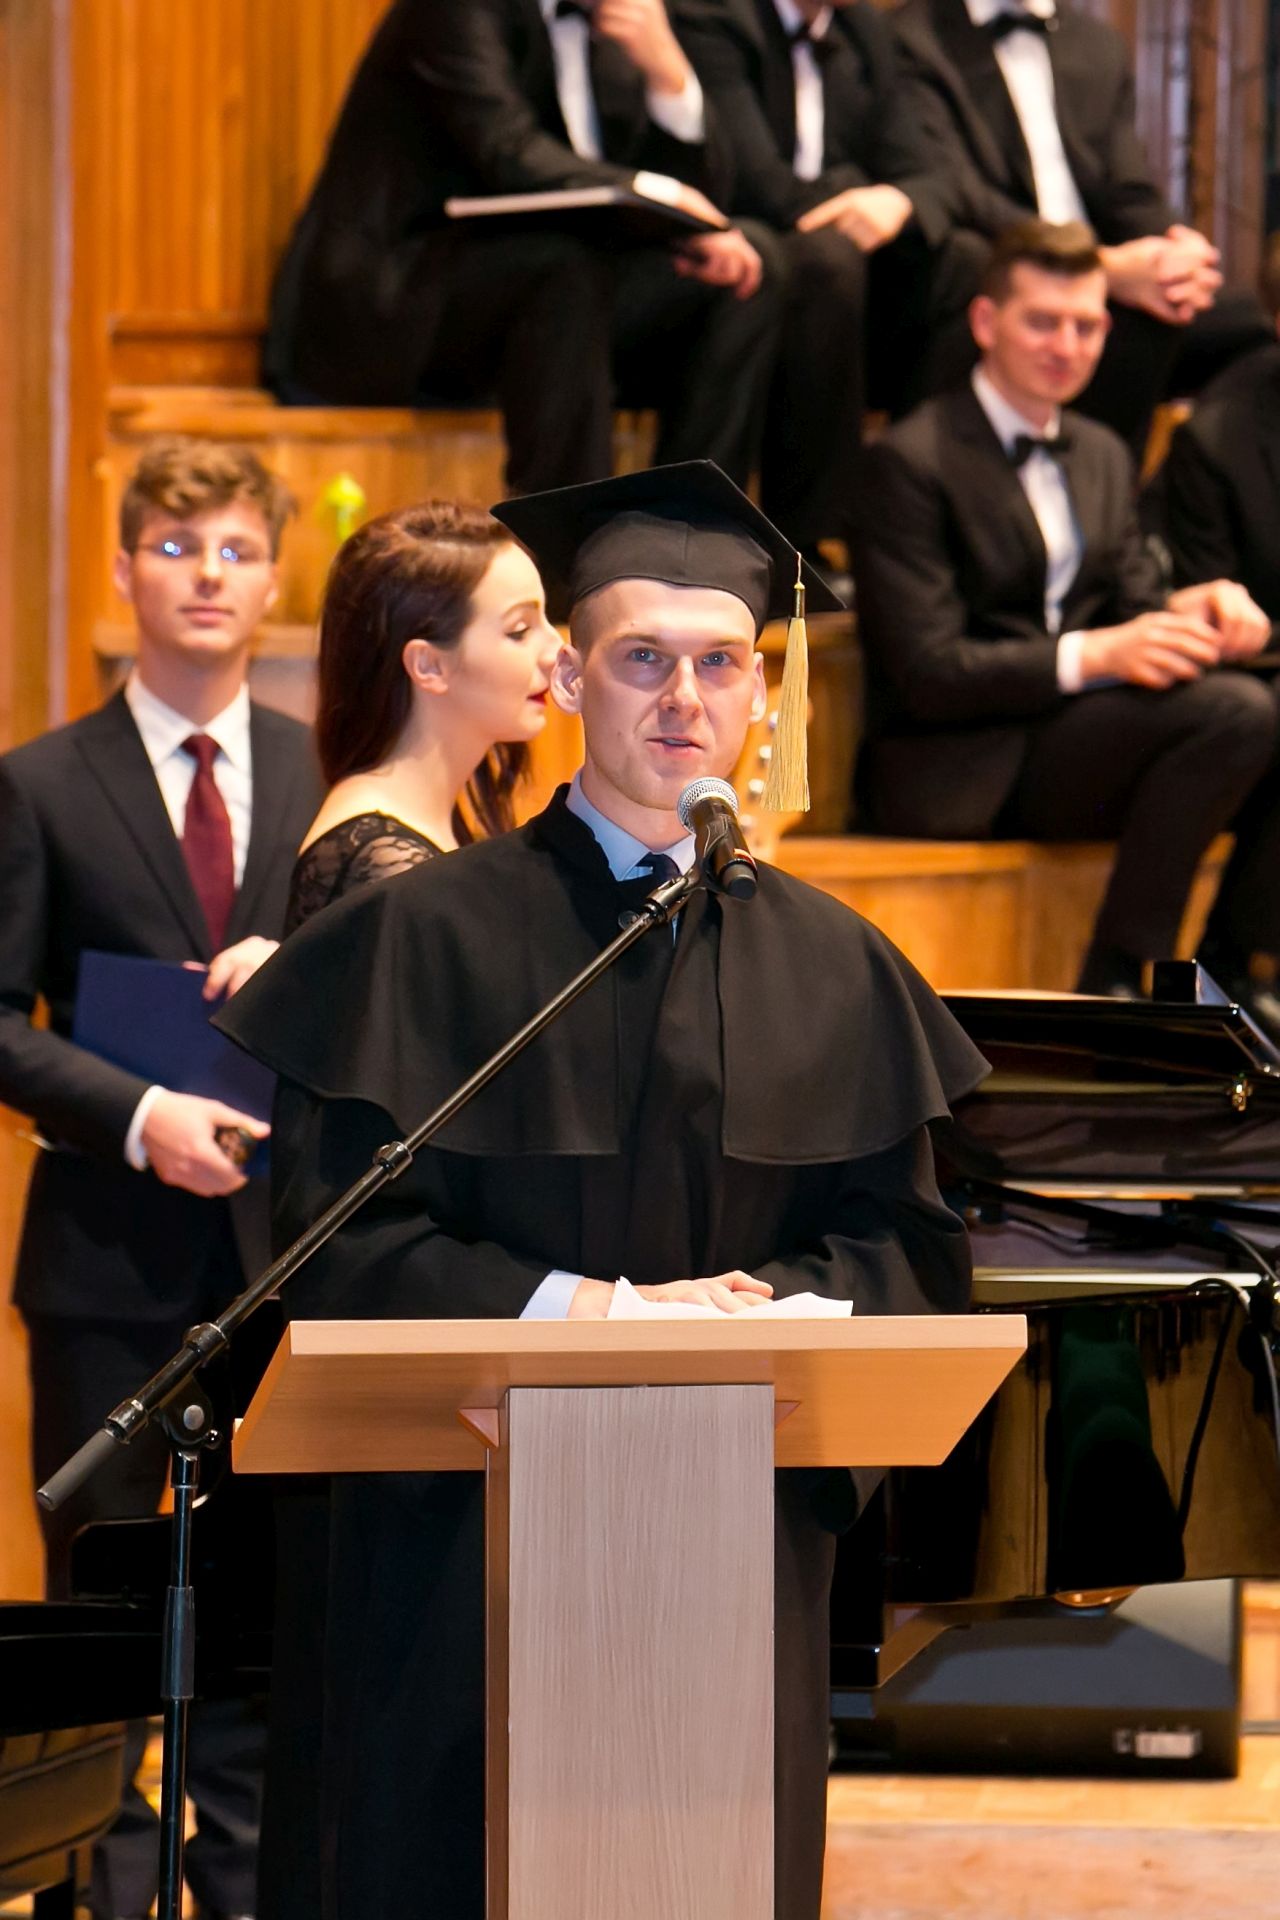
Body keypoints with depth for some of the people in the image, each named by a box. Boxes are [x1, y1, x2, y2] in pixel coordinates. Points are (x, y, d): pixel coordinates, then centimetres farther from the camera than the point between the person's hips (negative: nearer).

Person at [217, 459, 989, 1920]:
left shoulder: (831, 968, 9)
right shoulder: (428, 938, -2)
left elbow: (912, 1247, 9)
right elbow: (337, 1236, -6)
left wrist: (773, 1299, -12)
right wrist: (579, 1308, -16)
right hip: (472, 1529, -3)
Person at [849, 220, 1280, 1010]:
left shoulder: (1104, 455, 18)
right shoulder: (913, 461, -8)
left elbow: (1134, 603, 14)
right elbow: (926, 673, -15)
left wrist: (1192, 611, -11)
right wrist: (1095, 655, -26)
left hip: (1088, 724, 8)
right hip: (960, 768, -8)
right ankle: (1114, 977, -19)